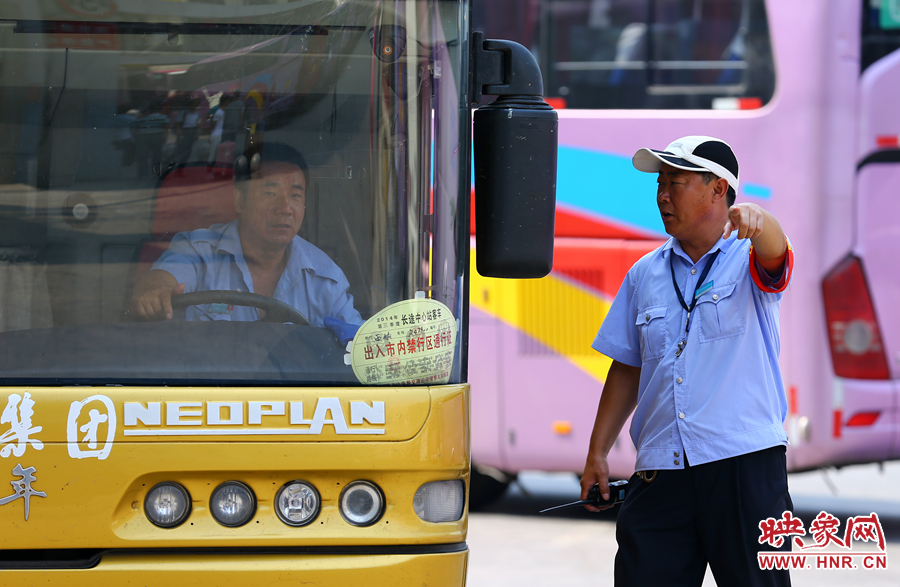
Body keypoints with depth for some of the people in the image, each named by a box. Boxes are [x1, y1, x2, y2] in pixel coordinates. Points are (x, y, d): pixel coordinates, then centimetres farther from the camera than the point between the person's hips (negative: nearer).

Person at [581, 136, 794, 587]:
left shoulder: (749, 259, 2)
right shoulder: (645, 274, 15)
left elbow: (773, 250, -24)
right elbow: (627, 369, 20)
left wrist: (754, 219, -47)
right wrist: (597, 453, 16)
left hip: (745, 464, -4)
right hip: (660, 471, 4)